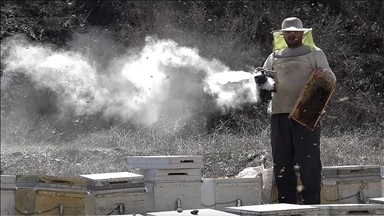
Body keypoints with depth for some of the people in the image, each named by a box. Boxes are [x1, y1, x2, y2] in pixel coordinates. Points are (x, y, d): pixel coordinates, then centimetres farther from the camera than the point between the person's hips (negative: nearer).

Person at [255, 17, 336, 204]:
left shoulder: (314, 53, 12)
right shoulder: (274, 57, 20)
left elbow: (331, 80, 5)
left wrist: (325, 73, -19)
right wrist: (261, 78, -7)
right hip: (279, 114, 3)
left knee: (309, 161, -8)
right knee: (281, 162, 3)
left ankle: (311, 204, -5)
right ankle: (286, 204, 9)